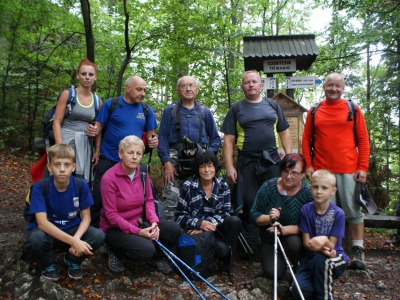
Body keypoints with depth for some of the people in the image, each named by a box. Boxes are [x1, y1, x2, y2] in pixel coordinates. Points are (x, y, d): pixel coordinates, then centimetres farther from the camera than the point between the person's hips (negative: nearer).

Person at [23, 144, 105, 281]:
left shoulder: (81, 185, -15)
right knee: (35, 239, -36)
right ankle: (48, 264, 0)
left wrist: (76, 238, -30)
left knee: (99, 236, -25)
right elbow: (42, 223, -29)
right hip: (48, 231, -2)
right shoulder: (39, 187, -22)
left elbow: (86, 217, -9)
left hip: (72, 229, 2)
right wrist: (73, 241, -39)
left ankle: (72, 259, 6)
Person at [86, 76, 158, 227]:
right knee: (99, 196, 0)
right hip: (108, 159, -2)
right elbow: (98, 126, -2)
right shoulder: (111, 104, -3)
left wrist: (153, 140, -14)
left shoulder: (147, 110, 5)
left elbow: (151, 134, 9)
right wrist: (93, 130, -25)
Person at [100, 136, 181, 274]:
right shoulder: (109, 178, -22)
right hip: (115, 228, -6)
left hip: (139, 220, 6)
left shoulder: (142, 173, -5)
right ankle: (116, 252, 3)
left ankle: (156, 257, 15)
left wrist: (154, 222, -17)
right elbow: (111, 215, -20)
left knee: (174, 229, -13)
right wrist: (138, 231, -24)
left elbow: (149, 200, 1)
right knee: (146, 249, -28)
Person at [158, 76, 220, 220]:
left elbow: (215, 138, 15)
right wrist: (167, 162, -8)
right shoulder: (169, 111, 10)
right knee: (171, 200, -10)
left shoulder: (205, 112, 15)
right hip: (175, 161, -2)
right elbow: (162, 138, 4)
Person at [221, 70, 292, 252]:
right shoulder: (236, 109, 8)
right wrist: (229, 166, -7)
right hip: (246, 164, -1)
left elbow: (284, 133, 12)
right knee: (249, 205, 2)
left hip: (272, 162, 2)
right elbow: (228, 140, 1)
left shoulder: (272, 105, 13)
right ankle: (249, 247, 14)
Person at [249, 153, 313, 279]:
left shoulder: (308, 193, -17)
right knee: (273, 273, -15)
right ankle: (281, 258, 21)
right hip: (270, 240, 2)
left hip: (295, 238, -1)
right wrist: (269, 218, -29)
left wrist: (284, 230, -35)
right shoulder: (268, 187, -11)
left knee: (294, 242, -34)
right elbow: (254, 215, -9)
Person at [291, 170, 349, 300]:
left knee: (320, 260, -37)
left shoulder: (338, 214, -13)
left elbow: (331, 246, -12)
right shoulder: (306, 210, -7)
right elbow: (306, 242, -7)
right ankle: (321, 284, 12)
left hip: (334, 257, -2)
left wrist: (324, 242, -37)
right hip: (311, 257, 2)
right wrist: (322, 249, -29)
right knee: (299, 288, -23)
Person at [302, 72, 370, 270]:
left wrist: (362, 167, -5)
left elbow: (363, 140, 3)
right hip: (321, 170, 1)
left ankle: (358, 250, 19)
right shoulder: (314, 111, 8)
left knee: (353, 210, 5)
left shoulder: (353, 109, 5)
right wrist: (308, 165, -1)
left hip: (348, 170, -1)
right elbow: (306, 139, 8)